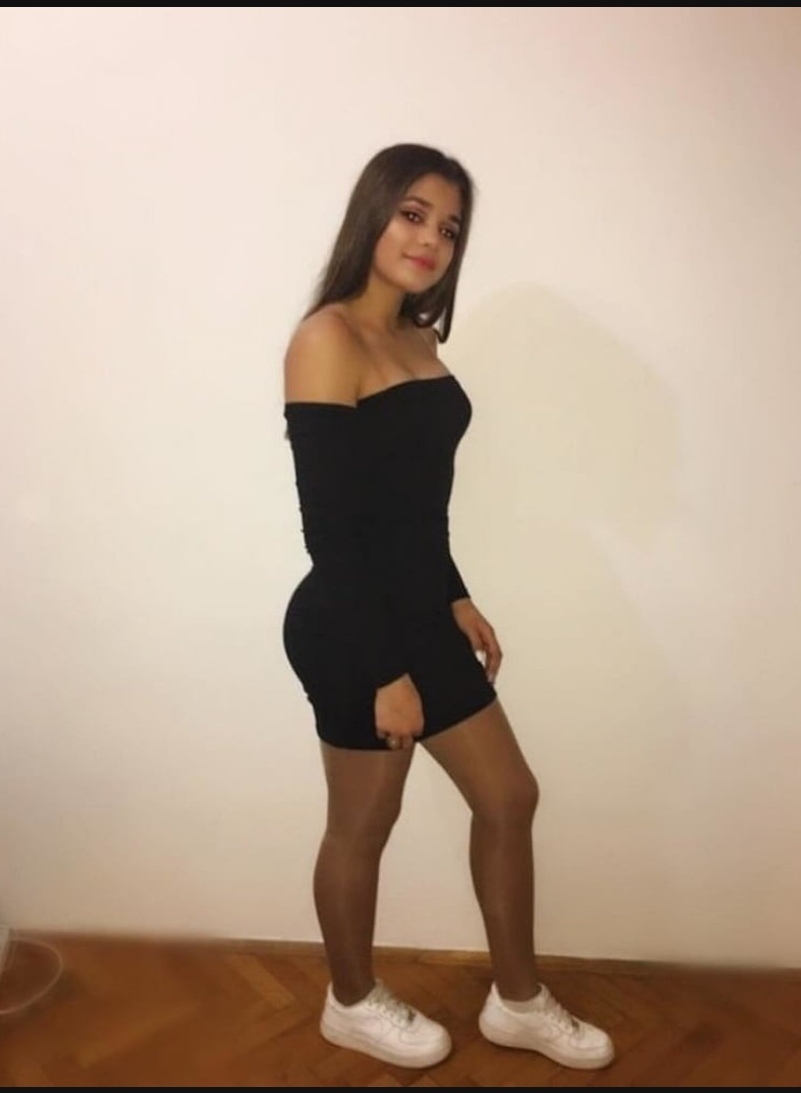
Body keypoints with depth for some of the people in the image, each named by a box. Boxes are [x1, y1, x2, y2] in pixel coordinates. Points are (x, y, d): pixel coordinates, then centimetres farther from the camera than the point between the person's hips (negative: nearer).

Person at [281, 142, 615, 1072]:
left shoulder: (417, 338, 9)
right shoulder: (328, 339, -16)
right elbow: (329, 526, -20)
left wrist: (456, 598, 12)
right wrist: (385, 670, -18)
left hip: (420, 612, 9)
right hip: (351, 629, -8)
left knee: (508, 798, 15)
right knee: (363, 825, 11)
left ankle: (517, 1002, 36)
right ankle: (352, 1004, 39)